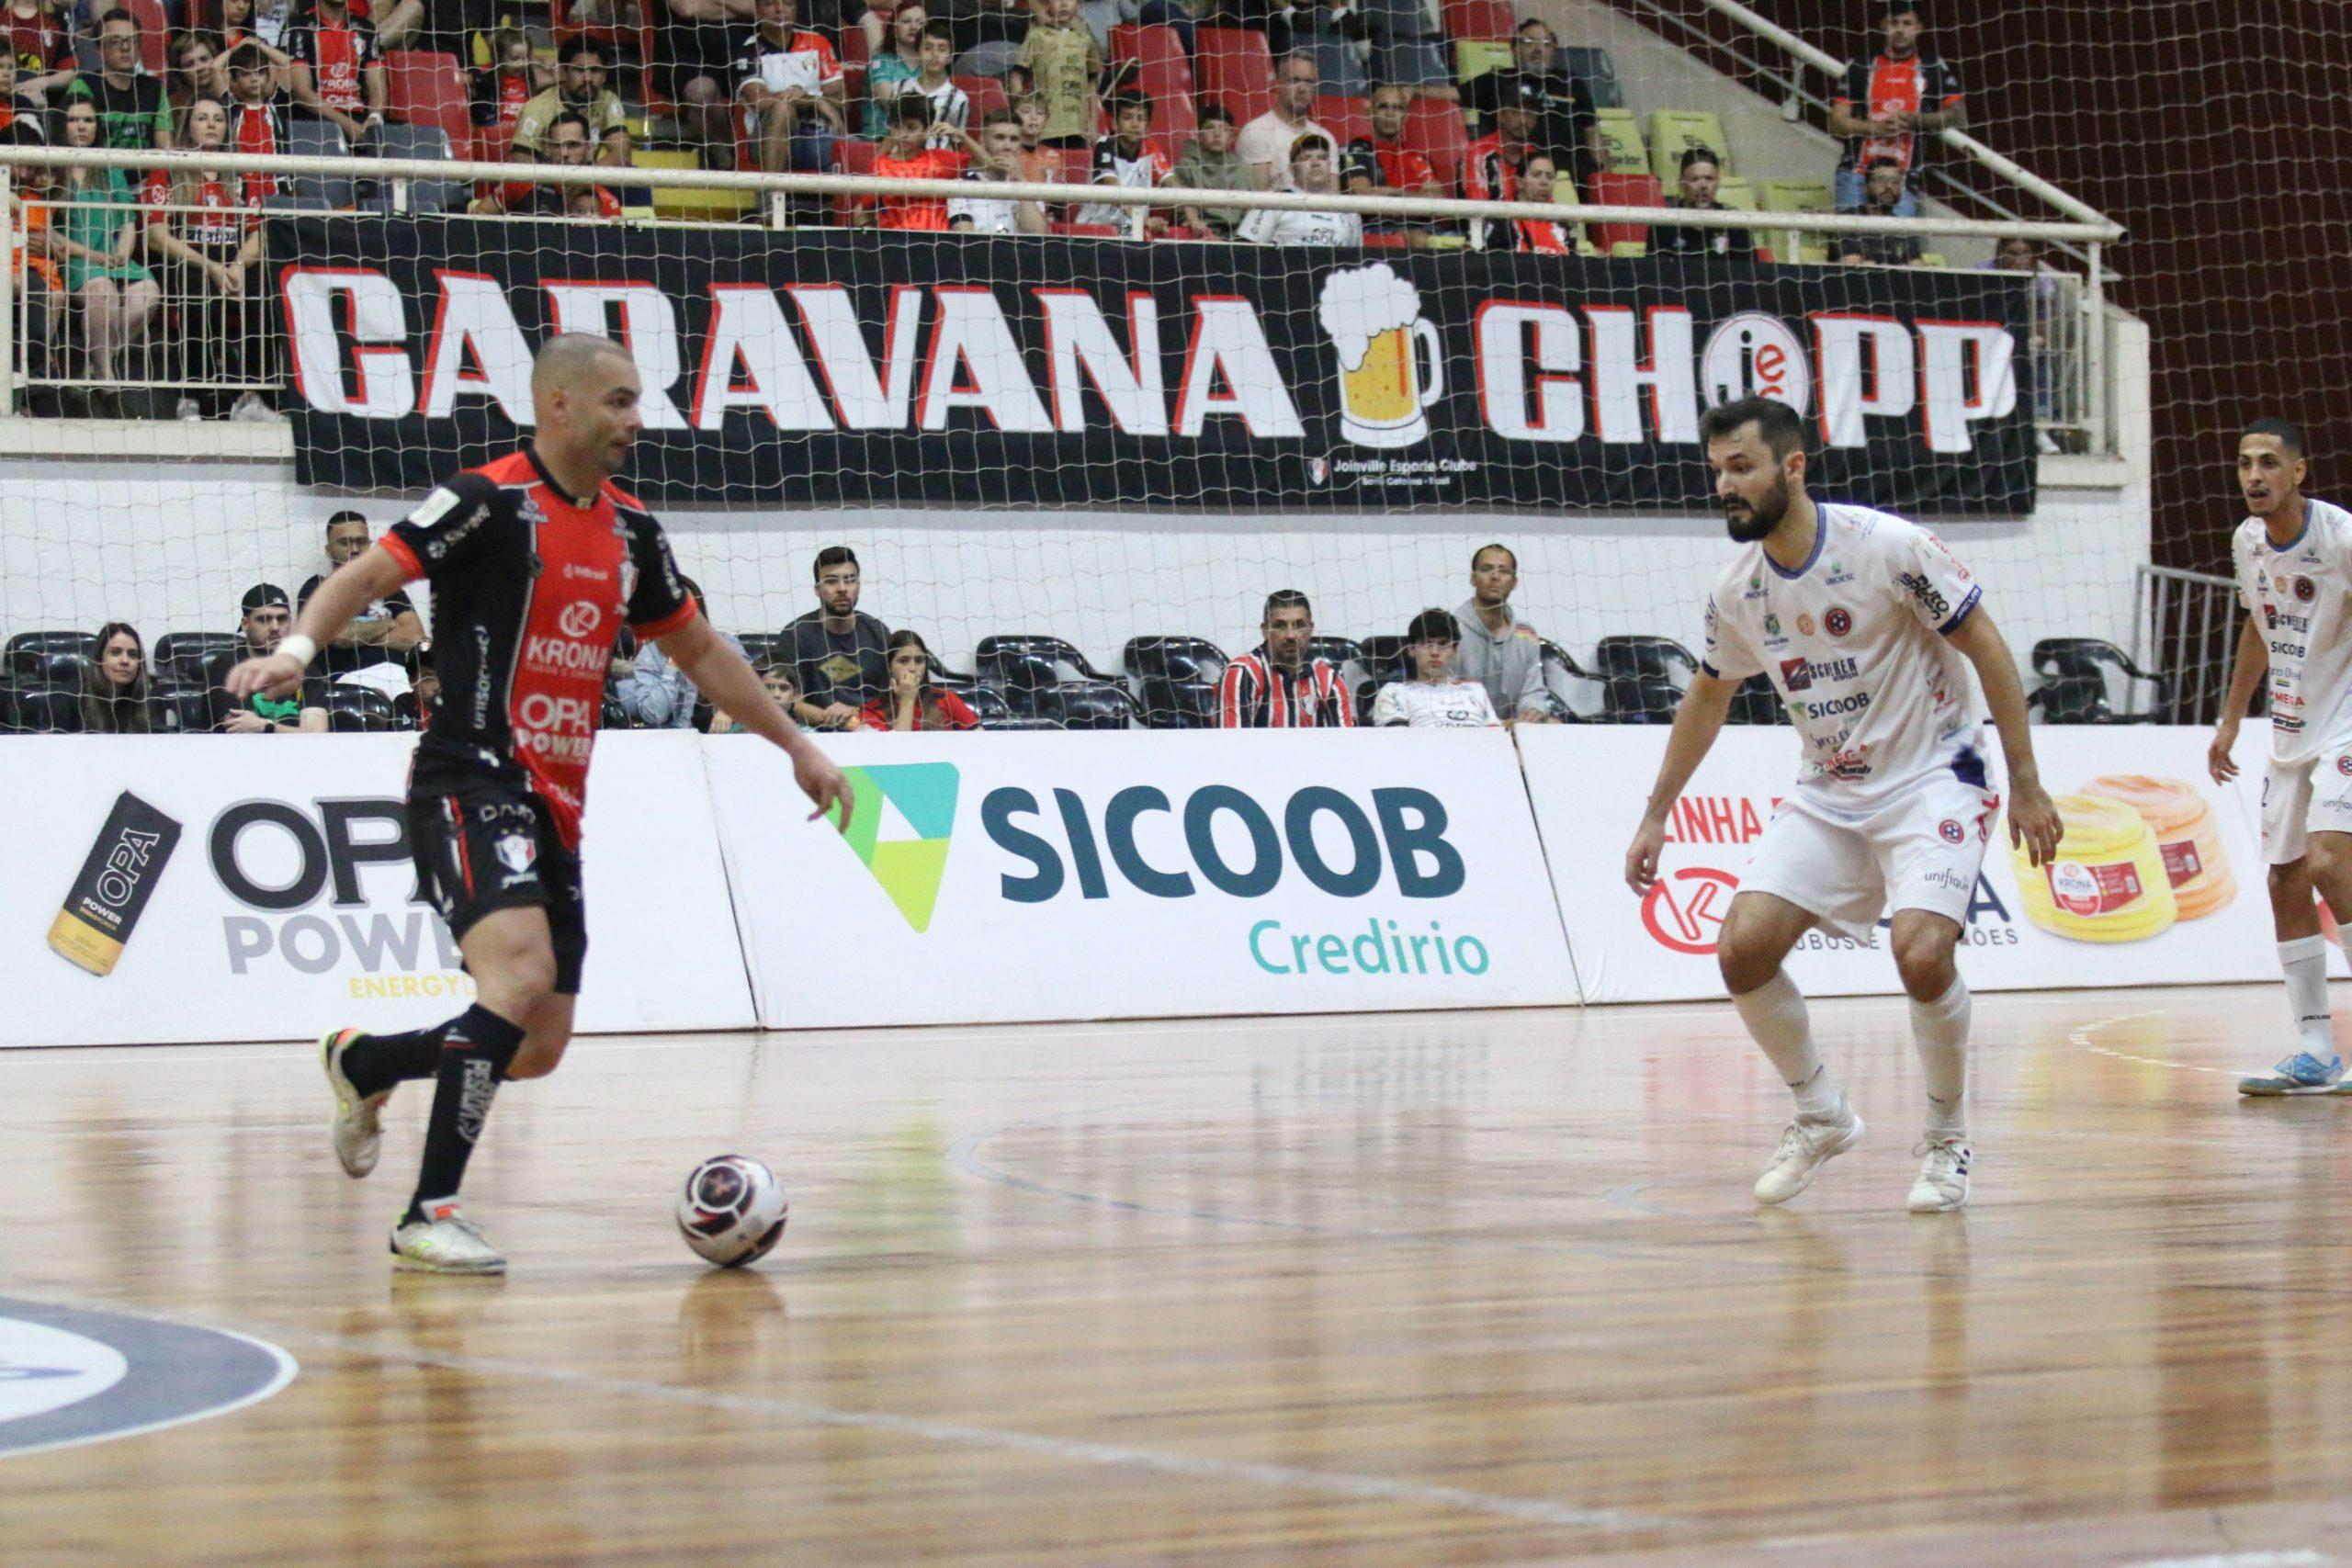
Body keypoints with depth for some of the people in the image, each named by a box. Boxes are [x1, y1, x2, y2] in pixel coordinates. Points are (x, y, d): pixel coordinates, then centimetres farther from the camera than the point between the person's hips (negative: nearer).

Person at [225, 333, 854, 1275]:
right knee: (522, 971, -27)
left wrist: (796, 746, 29)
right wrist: (299, 645, -34)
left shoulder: (630, 531, 14)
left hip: (556, 808, 8)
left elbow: (697, 649, 26)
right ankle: (429, 1215, -23)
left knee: (538, 1047, 8)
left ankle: (363, 1065, 35)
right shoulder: (491, 501, -8)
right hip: (472, 782, -8)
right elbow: (370, 573, -15)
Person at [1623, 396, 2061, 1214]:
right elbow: (1707, 699, 17)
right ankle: (1821, 1116, 12)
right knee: (1743, 948, -11)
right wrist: (1655, 816, 18)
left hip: (1931, 779, -6)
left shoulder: (1886, 545, -19)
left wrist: (2027, 786, -13)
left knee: (1921, 953, -26)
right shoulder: (1735, 587, -1)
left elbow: (1986, 648, -12)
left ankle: (1947, 1138, -2)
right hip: (1825, 793, 6)